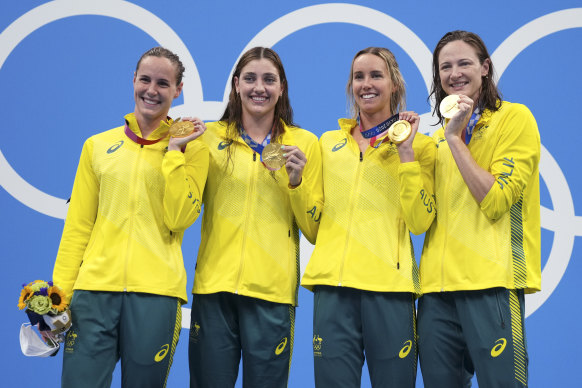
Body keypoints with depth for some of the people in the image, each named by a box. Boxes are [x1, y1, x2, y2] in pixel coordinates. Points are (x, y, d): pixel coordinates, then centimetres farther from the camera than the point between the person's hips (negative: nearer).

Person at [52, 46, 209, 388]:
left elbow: (179, 219, -5)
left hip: (155, 293, -1)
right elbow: (78, 226, 11)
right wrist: (61, 290, 3)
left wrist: (174, 151, -6)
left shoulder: (192, 148, 8)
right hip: (95, 286, 1)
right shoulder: (98, 146, 14)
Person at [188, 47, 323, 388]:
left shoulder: (305, 143, 6)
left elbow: (315, 231, 5)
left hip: (272, 291, -1)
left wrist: (296, 181, -10)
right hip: (215, 283, 1)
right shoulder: (212, 137, 9)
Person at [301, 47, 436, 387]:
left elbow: (420, 223, -5)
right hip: (333, 282, 3)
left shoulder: (419, 145, 8)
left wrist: (406, 153, -7)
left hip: (389, 283, -3)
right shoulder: (330, 142, 18)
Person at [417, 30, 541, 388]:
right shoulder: (441, 136, 19)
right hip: (439, 284, 6)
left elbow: (495, 202, -11)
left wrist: (454, 137, -9)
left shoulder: (515, 117, 0)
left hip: (491, 281, -6)